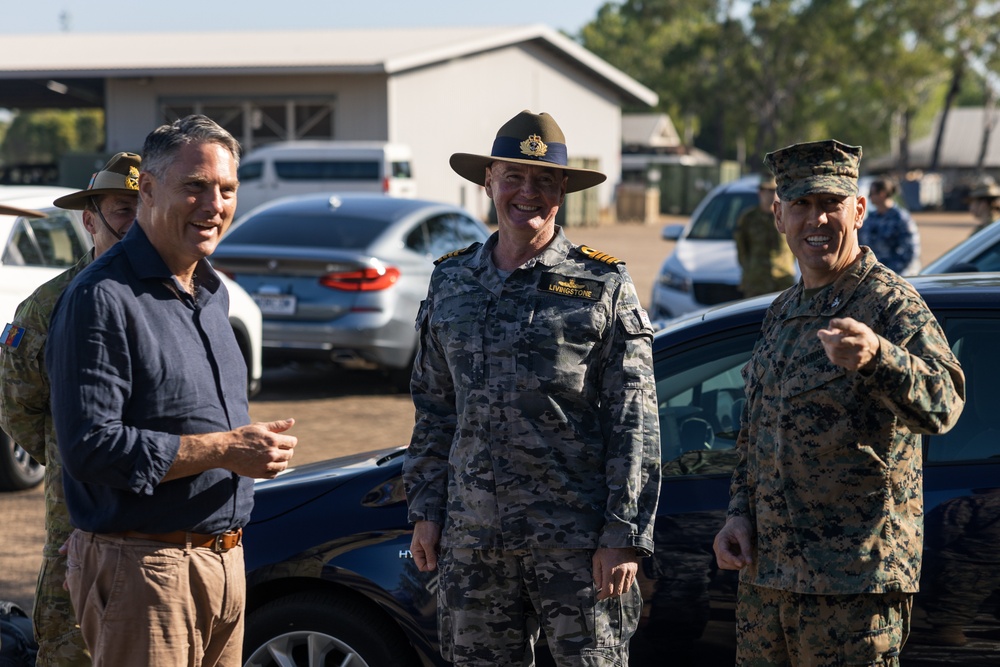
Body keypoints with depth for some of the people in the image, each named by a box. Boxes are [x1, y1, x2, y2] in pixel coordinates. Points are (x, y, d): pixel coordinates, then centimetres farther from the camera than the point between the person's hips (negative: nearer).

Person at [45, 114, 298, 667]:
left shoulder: (211, 291, 14)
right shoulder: (102, 298, -14)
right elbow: (89, 446, -21)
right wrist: (224, 450, -20)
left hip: (223, 558, 8)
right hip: (141, 566, -8)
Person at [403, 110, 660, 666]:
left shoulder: (603, 285, -1)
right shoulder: (451, 281, 11)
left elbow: (634, 421, -4)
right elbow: (434, 407, 17)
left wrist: (625, 535, -10)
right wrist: (426, 509, 11)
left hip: (576, 538, -4)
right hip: (472, 540, 4)